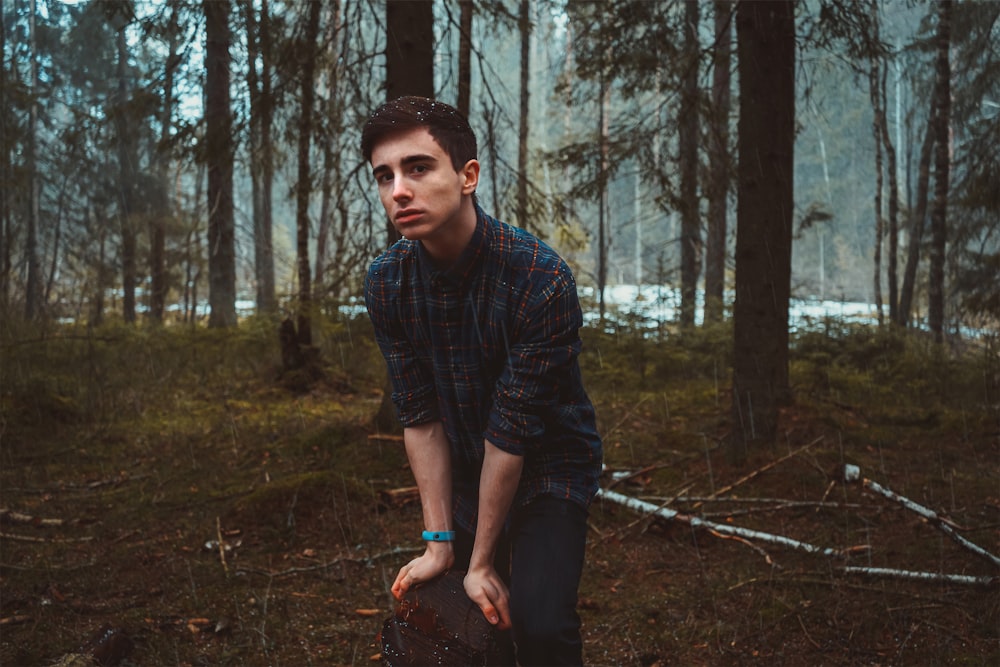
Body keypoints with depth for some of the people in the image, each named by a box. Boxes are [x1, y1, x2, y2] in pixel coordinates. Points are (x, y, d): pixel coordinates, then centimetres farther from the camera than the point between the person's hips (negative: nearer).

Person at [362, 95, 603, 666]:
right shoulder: (388, 282, -13)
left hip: (548, 468, -5)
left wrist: (481, 562, -18)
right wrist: (440, 543, -11)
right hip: (463, 473, 5)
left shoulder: (542, 280, -30)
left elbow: (512, 432, -25)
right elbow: (421, 416, -9)